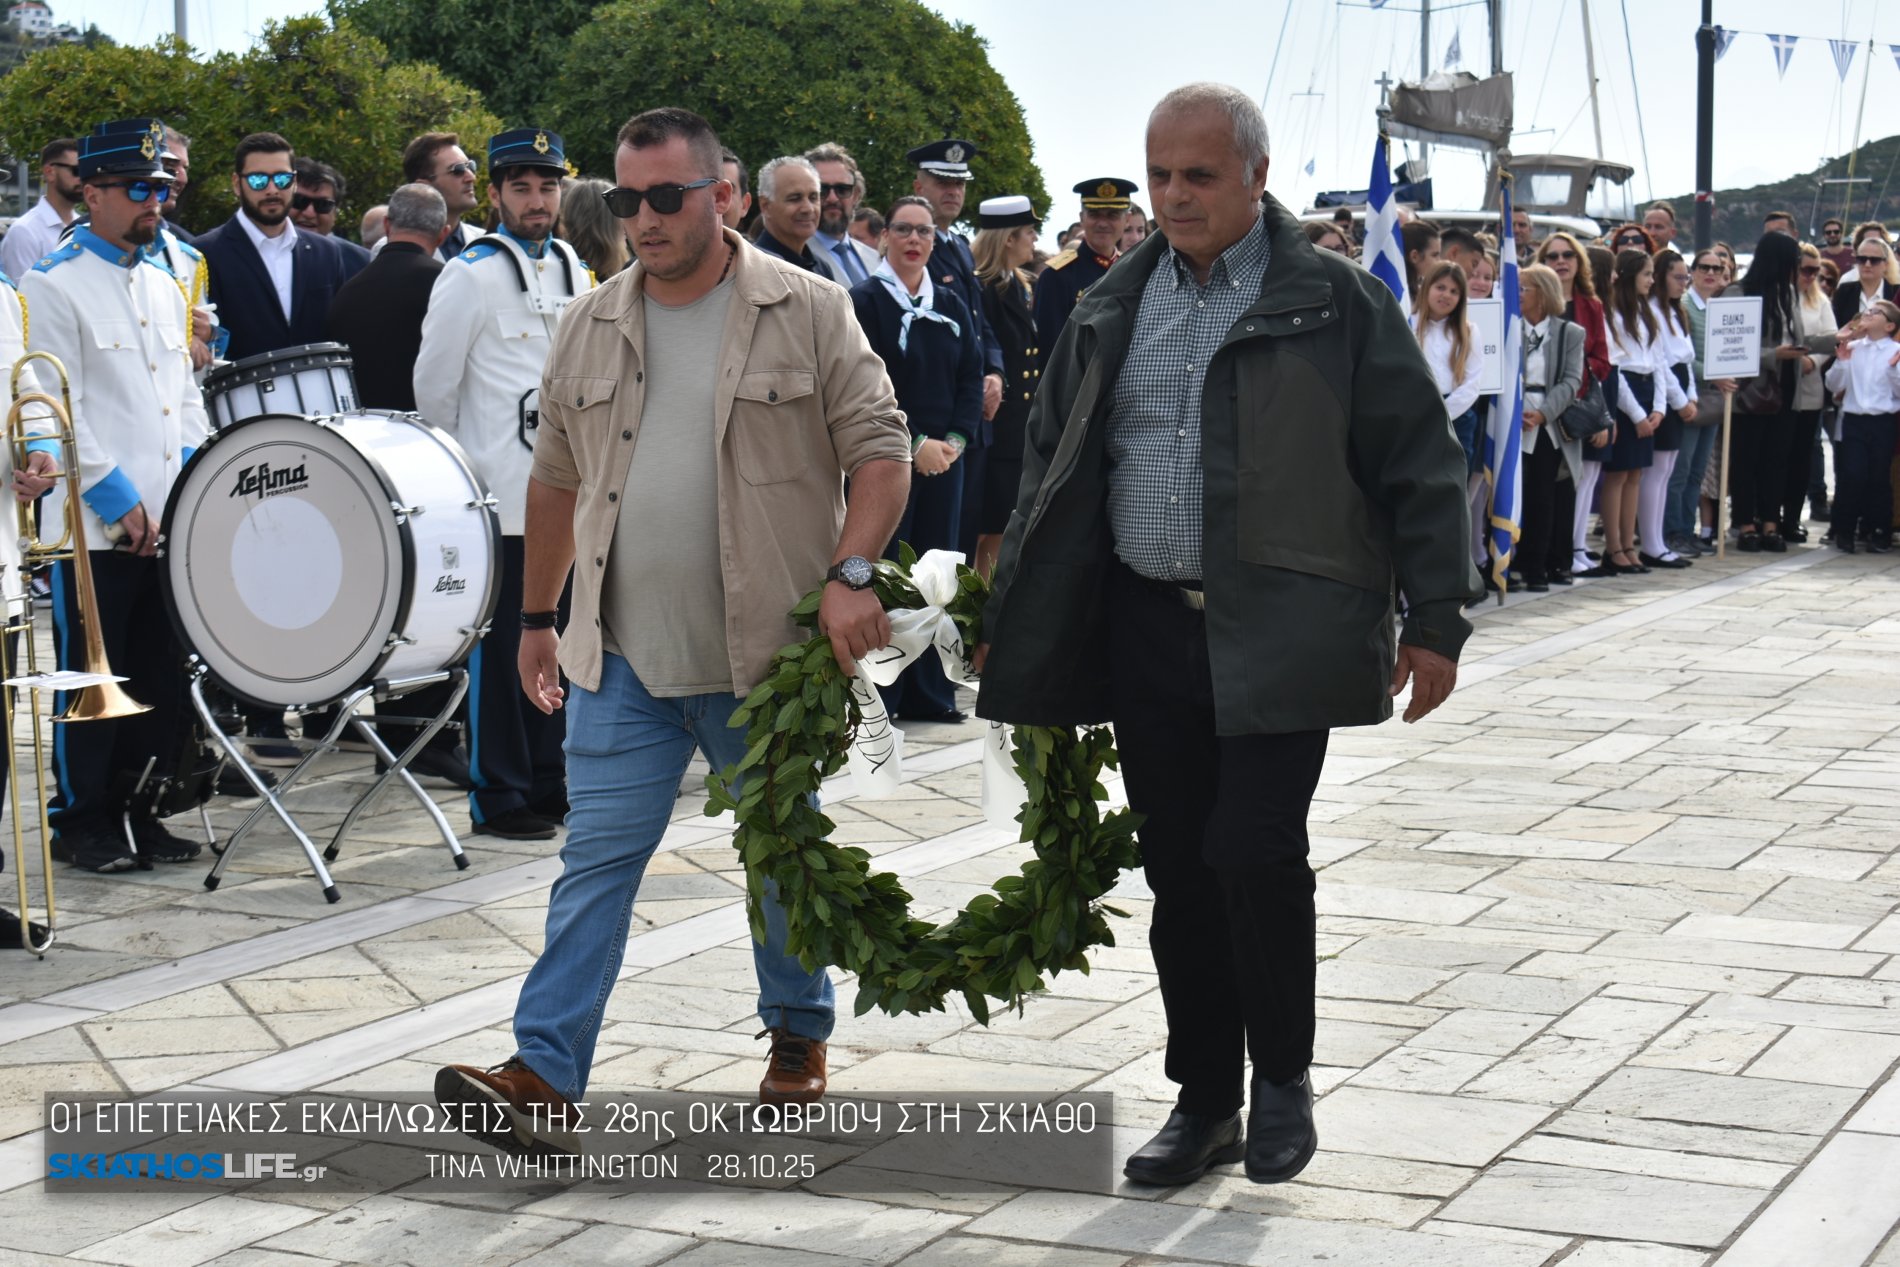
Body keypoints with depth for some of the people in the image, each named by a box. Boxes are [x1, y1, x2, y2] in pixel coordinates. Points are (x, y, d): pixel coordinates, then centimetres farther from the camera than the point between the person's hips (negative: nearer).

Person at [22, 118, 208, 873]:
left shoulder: (163, 286, 17)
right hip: (95, 525, -7)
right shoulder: (53, 287, -6)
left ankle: (137, 810, 20)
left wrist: (192, 478, 6)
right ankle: (81, 821, 11)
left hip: (167, 521, 7)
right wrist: (115, 497, -14)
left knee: (161, 678, 9)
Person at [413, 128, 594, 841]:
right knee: (502, 646, -2)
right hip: (502, 497, -6)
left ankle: (548, 783, 21)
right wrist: (466, 472, 3)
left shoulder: (574, 270, 12)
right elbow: (433, 386, -4)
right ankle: (499, 799, 6)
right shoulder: (471, 276, -7)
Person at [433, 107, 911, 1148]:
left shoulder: (807, 312, -5)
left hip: (770, 652, -3)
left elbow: (879, 448, -7)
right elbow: (557, 478, 16)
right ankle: (545, 1073, -2)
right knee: (597, 857, -1)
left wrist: (852, 573, -20)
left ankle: (798, 1035, 31)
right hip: (624, 657, 3)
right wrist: (538, 616, 18)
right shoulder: (592, 327, 8)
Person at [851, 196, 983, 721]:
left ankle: (929, 693, 15)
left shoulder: (952, 307, 12)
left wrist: (955, 440, -5)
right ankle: (877, 697, 2)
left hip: (944, 459, 5)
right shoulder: (865, 301, -4)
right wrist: (915, 445, -16)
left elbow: (971, 379, 10)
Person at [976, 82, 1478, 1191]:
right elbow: (1052, 469, 19)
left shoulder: (1337, 304, -2)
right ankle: (1205, 1103, 21)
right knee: (1180, 872, 8)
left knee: (1255, 848, -13)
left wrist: (1436, 622, -5)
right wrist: (1010, 622, 17)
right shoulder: (1115, 310, 12)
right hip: (1148, 630, 5)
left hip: (1278, 635, -5)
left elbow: (1422, 467, -1)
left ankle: (1284, 1078, 10)